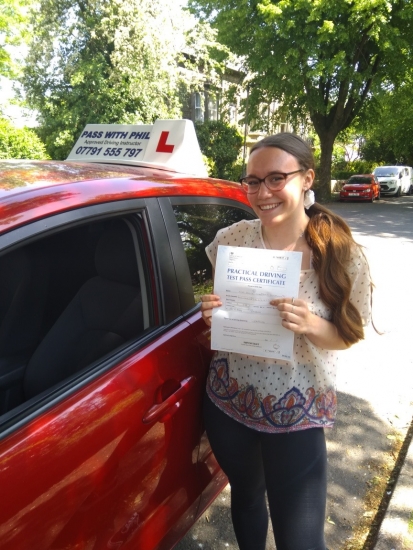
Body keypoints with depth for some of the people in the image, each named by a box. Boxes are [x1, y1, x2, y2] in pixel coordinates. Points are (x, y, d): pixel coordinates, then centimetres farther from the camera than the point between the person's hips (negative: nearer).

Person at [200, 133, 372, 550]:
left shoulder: (342, 255, -14)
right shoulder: (231, 239, -7)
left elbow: (347, 336, -5)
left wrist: (310, 325, -26)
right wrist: (212, 313, -17)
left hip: (297, 414, -2)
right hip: (228, 402, 3)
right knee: (245, 494, 26)